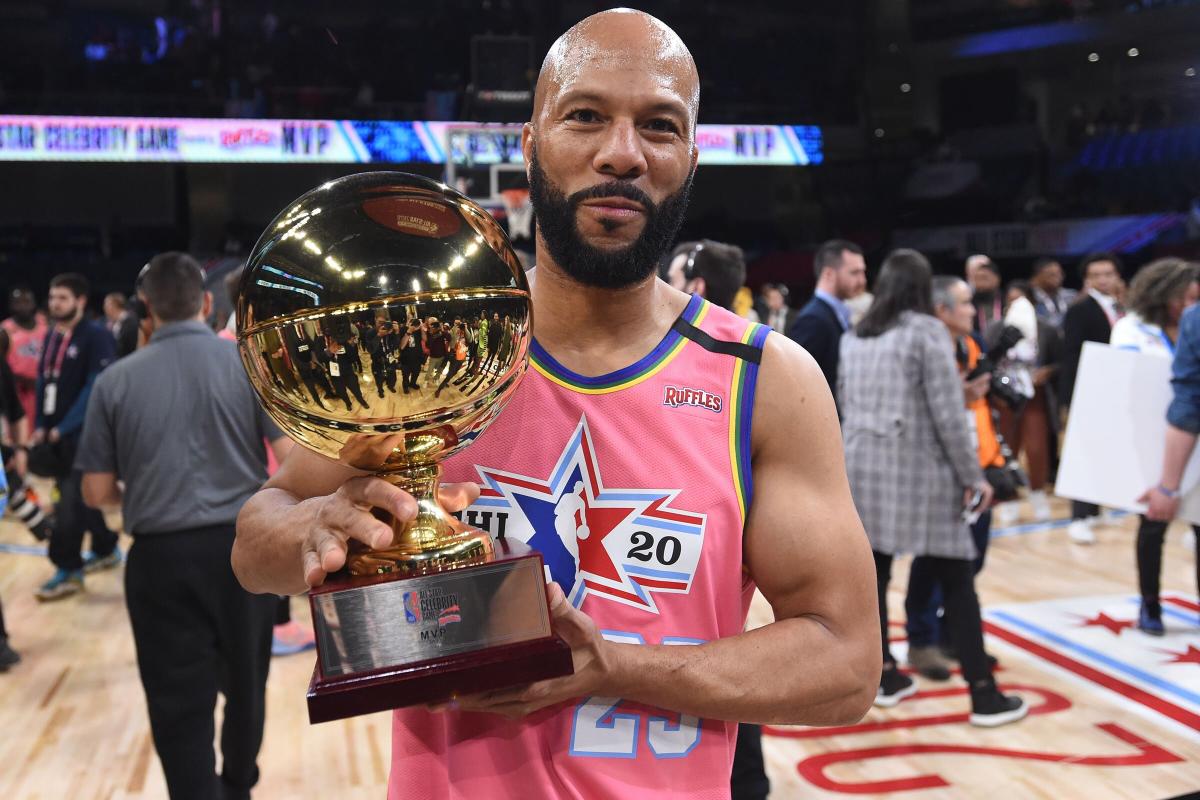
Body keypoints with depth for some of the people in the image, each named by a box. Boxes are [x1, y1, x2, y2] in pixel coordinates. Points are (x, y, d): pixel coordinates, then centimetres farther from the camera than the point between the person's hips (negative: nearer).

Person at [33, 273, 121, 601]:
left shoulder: (96, 336, -10)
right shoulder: (51, 337, 13)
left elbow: (95, 388, -15)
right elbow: (44, 382, 16)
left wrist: (65, 426, -17)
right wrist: (40, 425, 5)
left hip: (83, 433, -7)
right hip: (54, 433, 7)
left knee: (72, 501, -7)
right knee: (82, 496, 15)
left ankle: (68, 570, 0)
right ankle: (106, 549, 30)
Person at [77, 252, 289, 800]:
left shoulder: (116, 380, -1)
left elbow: (97, 493, 1)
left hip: (161, 556, -1)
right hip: (243, 547, 2)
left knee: (179, 701, 6)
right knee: (243, 681, 22)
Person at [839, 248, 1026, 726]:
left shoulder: (854, 338, 11)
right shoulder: (927, 331, -7)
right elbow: (948, 413, -11)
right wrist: (973, 475, -5)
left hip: (862, 471, 6)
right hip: (917, 473, -6)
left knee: (872, 577, 11)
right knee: (956, 582, 1)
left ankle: (885, 677, 20)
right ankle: (984, 695, 5)